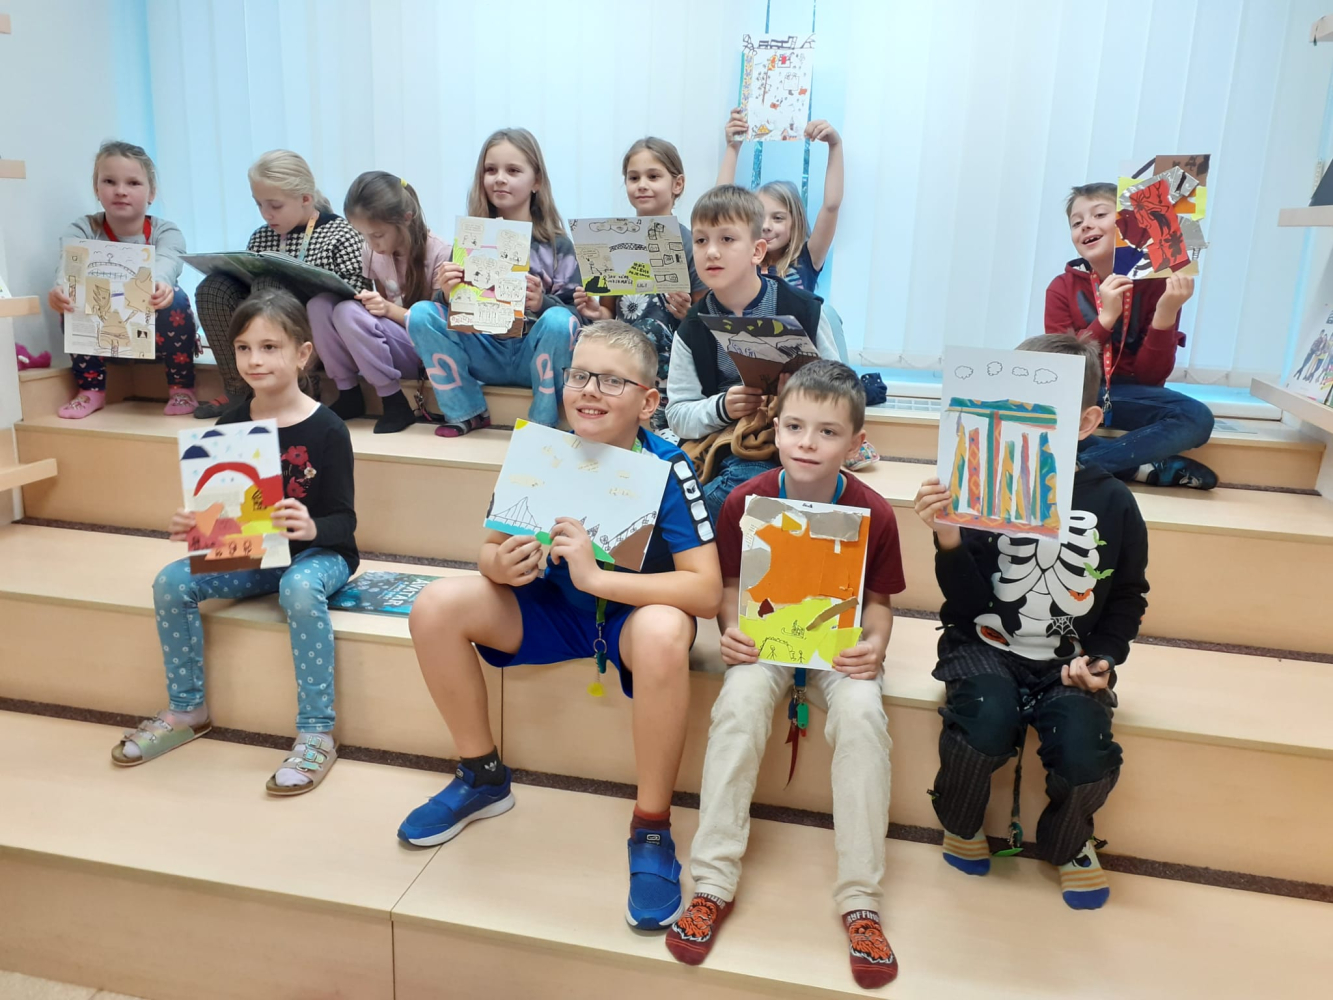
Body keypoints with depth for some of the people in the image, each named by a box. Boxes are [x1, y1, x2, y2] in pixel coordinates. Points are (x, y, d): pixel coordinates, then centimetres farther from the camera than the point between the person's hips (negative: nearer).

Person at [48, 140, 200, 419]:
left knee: (176, 299, -30)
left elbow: (166, 263, -35)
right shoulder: (82, 230, -6)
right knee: (74, 301, -25)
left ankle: (182, 388, -15)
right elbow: (69, 265, -28)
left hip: (156, 331, -2)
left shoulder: (165, 232, -11)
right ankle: (91, 389, -9)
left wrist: (161, 284, -60)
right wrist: (62, 289, -53)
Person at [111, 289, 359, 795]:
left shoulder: (327, 429, -12)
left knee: (300, 589, -37)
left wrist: (310, 527, -35)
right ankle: (188, 710, 5)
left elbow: (343, 521, -13)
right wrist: (191, 524, -13)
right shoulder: (231, 424, 3)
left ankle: (316, 732, -27)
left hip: (317, 553, -5)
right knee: (171, 582, -15)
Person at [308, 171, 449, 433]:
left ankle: (396, 404, -17)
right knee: (319, 304, -15)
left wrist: (391, 309, -25)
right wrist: (365, 300, -12)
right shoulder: (371, 250, 1)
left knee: (349, 313, -28)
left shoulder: (438, 254, -16)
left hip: (424, 349, -6)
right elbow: (379, 307, 11)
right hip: (384, 344, 6)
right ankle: (348, 394, -6)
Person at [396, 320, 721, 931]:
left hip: (636, 611, -4)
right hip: (556, 607, 5)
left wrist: (595, 577, -36)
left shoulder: (666, 470, -23)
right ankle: (482, 778, 9)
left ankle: (651, 829, -17)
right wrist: (501, 565, -26)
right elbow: (492, 549, -1)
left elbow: (706, 590, -29)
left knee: (662, 633, -39)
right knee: (437, 607, -13)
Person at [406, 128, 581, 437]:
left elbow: (575, 314, -8)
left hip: (534, 354, -2)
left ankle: (543, 422, -13)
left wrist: (542, 303, -28)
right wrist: (447, 295, -19)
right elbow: (451, 307, 5)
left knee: (559, 321, -32)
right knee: (420, 314, -17)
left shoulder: (556, 245, -4)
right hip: (484, 353, 3)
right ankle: (466, 412, -3)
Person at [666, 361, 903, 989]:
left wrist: (875, 646, -18)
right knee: (739, 703, -30)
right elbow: (730, 585, 2)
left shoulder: (873, 513, -11)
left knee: (862, 714, -29)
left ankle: (859, 898, -15)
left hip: (839, 646, 0)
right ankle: (713, 883, -19)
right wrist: (731, 631, -17)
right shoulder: (745, 501, -9)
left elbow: (879, 600, 1)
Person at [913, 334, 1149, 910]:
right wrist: (949, 542, -28)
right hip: (985, 646, -1)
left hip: (1069, 660, 2)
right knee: (987, 724, -30)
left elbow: (1128, 597, 13)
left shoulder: (1111, 501, -2)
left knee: (1084, 755, -22)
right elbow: (968, 604, -12)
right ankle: (959, 821, 8)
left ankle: (1066, 840, 18)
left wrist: (1105, 659, -1)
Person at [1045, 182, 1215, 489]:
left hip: (1128, 395, 0)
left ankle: (1080, 463, -26)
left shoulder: (1158, 283, -4)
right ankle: (1143, 467, -22)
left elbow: (1151, 374, -8)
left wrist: (1165, 315, -23)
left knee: (1197, 418, -28)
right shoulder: (1062, 287, -2)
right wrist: (1105, 318, -22)